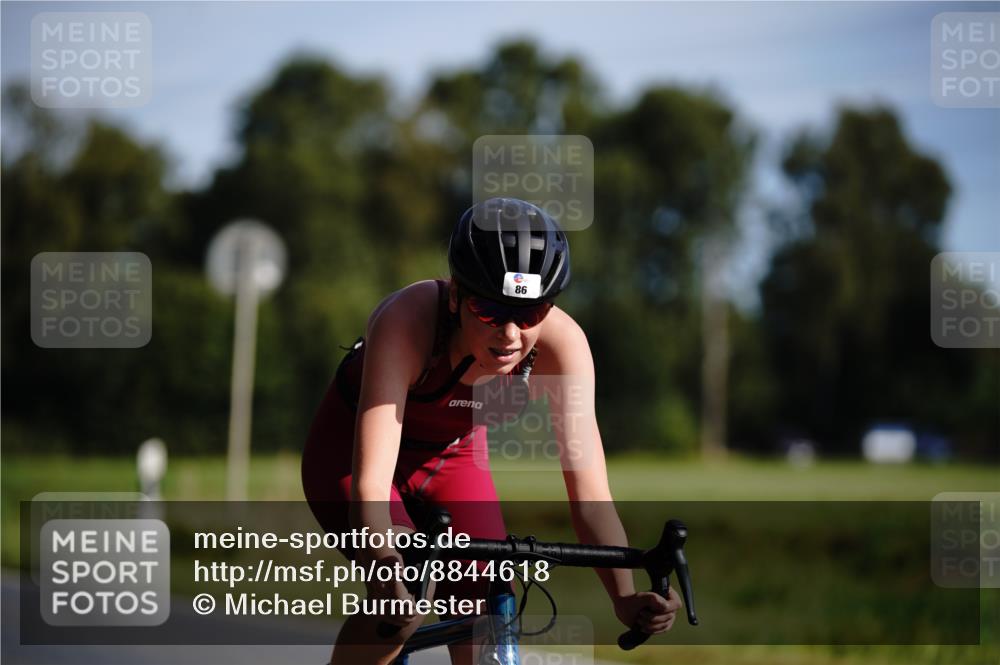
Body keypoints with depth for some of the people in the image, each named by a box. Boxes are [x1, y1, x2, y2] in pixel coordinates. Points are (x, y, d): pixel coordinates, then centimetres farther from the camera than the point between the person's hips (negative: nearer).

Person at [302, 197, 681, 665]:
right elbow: (371, 484, -44)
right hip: (350, 454, -3)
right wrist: (385, 566, -63)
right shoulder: (406, 321, -38)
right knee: (404, 598, -27)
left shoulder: (560, 342, -29)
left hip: (452, 458, 3)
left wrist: (626, 598, -45)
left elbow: (590, 497, -30)